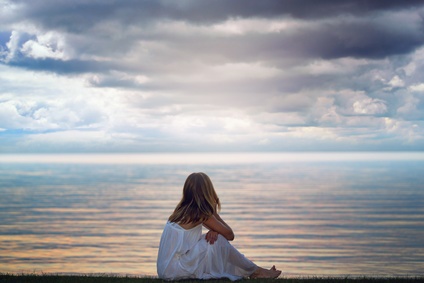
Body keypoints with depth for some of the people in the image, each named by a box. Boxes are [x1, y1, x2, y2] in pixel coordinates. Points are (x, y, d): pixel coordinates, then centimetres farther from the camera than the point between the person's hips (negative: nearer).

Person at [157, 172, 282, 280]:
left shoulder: (183, 209, 11)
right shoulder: (201, 213, -13)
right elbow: (230, 235, -3)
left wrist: (214, 231, -4)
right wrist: (214, 211, 2)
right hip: (173, 271, -8)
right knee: (219, 241, -8)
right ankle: (255, 272, 6)